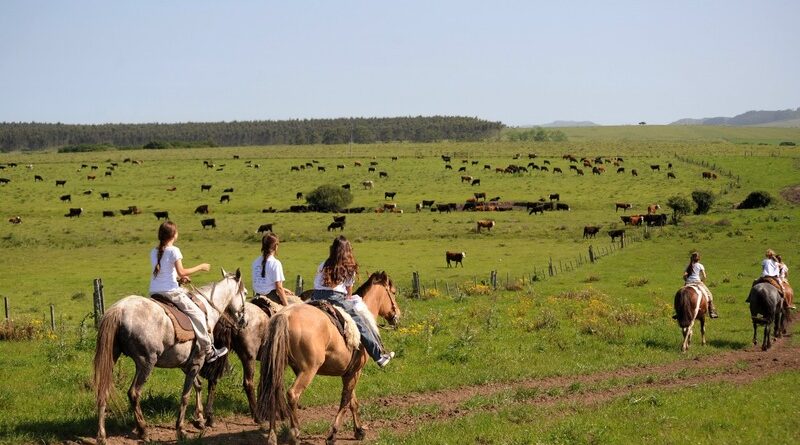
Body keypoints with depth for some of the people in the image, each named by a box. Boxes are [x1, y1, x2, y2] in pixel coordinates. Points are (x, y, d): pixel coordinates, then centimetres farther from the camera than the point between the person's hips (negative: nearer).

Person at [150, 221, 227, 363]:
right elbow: (181, 272, -15)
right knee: (197, 314, 1)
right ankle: (208, 350, 2)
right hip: (170, 291, -8)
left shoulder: (154, 252, 11)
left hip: (154, 291, 8)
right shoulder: (173, 250, -10)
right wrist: (200, 267, -5)